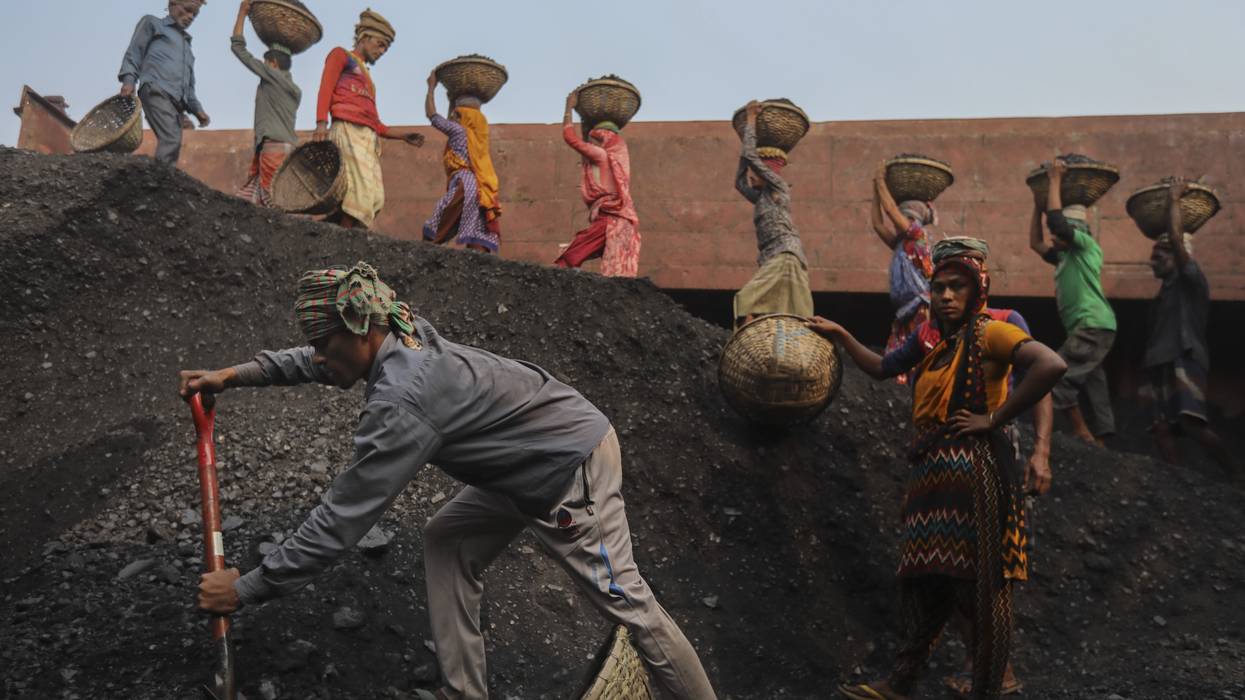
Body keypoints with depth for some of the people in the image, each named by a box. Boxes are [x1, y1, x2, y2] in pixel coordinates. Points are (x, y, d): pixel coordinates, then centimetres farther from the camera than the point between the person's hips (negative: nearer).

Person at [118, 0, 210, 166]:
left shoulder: (186, 43, 35)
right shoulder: (152, 23, 19)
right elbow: (134, 53, 8)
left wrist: (197, 109, 18)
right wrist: (129, 79, -9)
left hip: (177, 101, 6)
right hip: (157, 92, -6)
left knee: (172, 144, -7)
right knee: (171, 139, -26)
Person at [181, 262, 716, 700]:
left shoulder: (402, 400, -30)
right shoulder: (404, 342, -4)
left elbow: (341, 518, -27)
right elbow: (320, 362, 20)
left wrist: (248, 588, -19)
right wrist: (238, 374, 13)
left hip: (572, 468, -10)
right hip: (527, 465, 10)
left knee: (622, 597, -3)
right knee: (445, 543, 11)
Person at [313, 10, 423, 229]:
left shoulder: (367, 77, 34)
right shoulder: (341, 55, 14)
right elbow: (326, 87, -3)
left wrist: (402, 136, 19)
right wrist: (321, 123, -19)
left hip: (368, 139, 8)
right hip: (348, 131, -8)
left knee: (375, 197, -6)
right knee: (360, 192, -22)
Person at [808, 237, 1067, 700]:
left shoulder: (989, 333, -6)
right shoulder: (938, 344, 20)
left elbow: (1051, 366, -23)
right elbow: (883, 369, 35)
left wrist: (994, 419, -19)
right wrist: (841, 336, 30)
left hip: (973, 472, -8)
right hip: (934, 474, 8)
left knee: (981, 588, -3)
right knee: (924, 582, 9)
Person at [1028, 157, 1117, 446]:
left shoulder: (1087, 246, -2)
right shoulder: (1065, 257, 22)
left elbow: (1056, 220, -14)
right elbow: (1036, 243, 29)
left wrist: (1055, 179, -7)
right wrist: (1038, 207, 24)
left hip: (1094, 326, -10)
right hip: (1089, 328, 10)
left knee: (1057, 377, -14)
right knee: (1093, 389, 6)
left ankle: (1083, 435, -10)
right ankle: (1097, 446, 6)